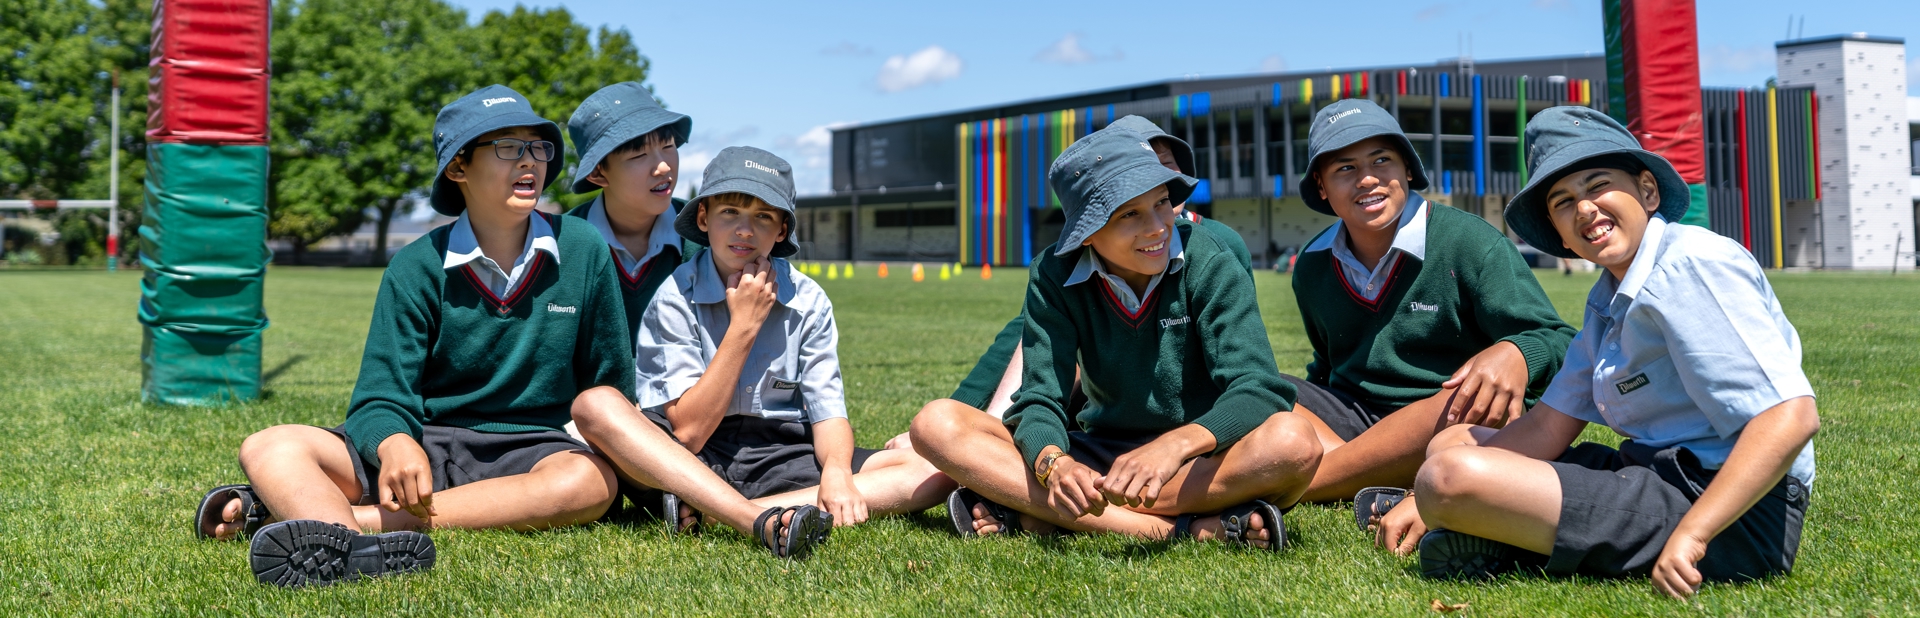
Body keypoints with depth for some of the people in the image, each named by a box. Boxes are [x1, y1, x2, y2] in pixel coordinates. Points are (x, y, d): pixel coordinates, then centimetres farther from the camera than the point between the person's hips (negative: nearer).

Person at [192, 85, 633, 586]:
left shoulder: (584, 251, 2)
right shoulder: (417, 268, 0)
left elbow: (609, 381, 11)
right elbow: (382, 400, -7)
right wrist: (396, 447, -29)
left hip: (532, 448, 0)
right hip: (428, 442, 1)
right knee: (270, 449, -18)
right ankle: (344, 546, -53)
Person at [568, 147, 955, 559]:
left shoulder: (807, 300, 1)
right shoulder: (675, 298, -7)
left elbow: (827, 409, -5)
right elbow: (688, 431, -14)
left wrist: (836, 471, -27)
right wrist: (743, 325, -17)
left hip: (783, 461, 3)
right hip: (687, 460, -2)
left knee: (934, 471, -19)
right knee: (596, 405, -30)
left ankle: (704, 511, -28)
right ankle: (763, 522, -42)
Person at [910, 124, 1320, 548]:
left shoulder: (1211, 265, -11)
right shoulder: (1055, 277, -5)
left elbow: (1256, 390, -22)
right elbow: (1039, 401, -12)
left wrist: (1177, 444, -42)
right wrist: (1054, 463, -37)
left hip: (1201, 461, -2)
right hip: (1099, 459, 2)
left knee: (1293, 441, -36)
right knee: (937, 424, -18)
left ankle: (1038, 516, -31)